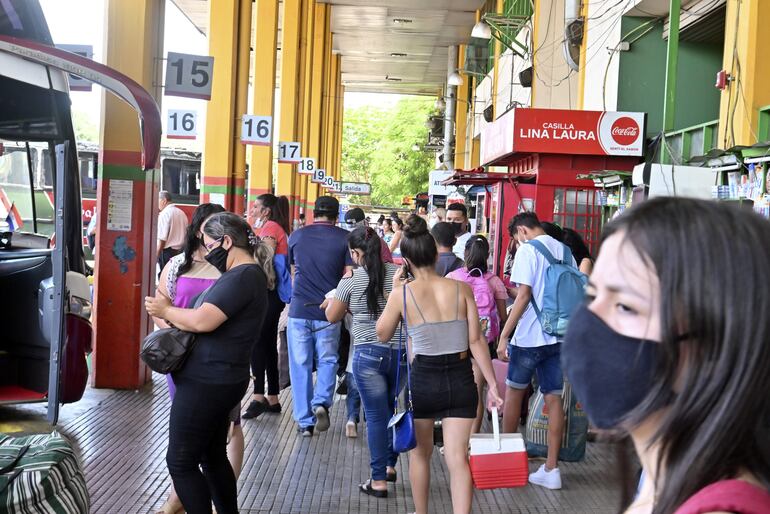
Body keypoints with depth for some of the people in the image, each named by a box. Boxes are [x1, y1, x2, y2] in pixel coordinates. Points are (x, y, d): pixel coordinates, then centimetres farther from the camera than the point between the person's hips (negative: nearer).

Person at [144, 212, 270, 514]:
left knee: (181, 462, -4)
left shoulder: (242, 277, -19)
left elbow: (202, 321, -27)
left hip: (206, 383, -11)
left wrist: (166, 311, -10)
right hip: (217, 381, 11)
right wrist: (171, 314, -1)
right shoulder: (246, 274, 14)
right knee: (213, 455, 20)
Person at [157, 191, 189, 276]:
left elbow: (162, 239, -15)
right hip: (180, 251, 8)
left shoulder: (164, 214, -11)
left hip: (167, 251, -7)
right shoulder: (181, 213, 10)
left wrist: (156, 255, -11)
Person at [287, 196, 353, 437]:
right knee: (327, 360, 15)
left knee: (300, 365, 8)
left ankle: (304, 421, 11)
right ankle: (321, 403, -7)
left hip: (299, 310, 1)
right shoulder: (344, 238, -1)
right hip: (329, 311, -1)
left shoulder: (297, 236, 7)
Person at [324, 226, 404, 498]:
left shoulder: (351, 281, -8)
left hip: (368, 353, -3)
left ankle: (378, 480, 7)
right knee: (391, 410, 20)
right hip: (401, 351, 3)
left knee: (376, 416, 2)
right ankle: (390, 465, 31)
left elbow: (332, 316, 4)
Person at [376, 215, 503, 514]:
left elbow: (382, 335, 5)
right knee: (457, 457, 2)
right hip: (460, 379, 1)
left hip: (422, 379, -1)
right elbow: (477, 341, -4)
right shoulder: (461, 289, -3)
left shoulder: (403, 293, -9)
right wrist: (492, 384, 0)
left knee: (420, 452, 20)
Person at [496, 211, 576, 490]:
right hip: (559, 336, 6)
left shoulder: (528, 250, -10)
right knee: (554, 398, 6)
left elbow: (524, 295, -16)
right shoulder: (564, 250, 10)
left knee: (513, 392, 13)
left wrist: (504, 336, -14)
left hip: (529, 336, -6)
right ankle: (551, 469, 8)